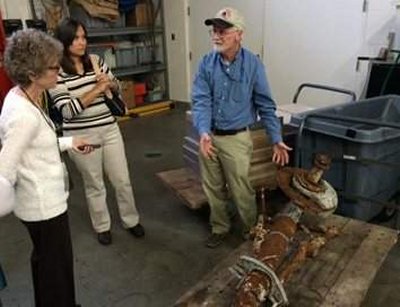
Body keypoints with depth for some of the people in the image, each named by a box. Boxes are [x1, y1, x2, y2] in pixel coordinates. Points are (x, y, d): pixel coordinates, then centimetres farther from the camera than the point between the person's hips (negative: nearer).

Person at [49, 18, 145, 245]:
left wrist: (110, 83, -9)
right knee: (94, 184, 13)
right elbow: (67, 110, -19)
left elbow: (116, 87, 14)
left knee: (122, 180, 12)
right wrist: (96, 90, -20)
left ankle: (131, 220, 33)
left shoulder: (97, 61, 2)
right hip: (81, 136, -3)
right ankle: (102, 227, 34)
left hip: (109, 129, 4)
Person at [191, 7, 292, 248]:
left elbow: (265, 105, -5)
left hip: (237, 139, -3)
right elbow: (201, 101, -10)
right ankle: (220, 228, 39)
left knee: (241, 192, 7)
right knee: (213, 189, 17)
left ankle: (251, 232, 32)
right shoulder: (206, 63, -3)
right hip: (209, 137, 3)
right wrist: (203, 133, -26)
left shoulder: (253, 64, -9)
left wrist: (277, 139, -9)